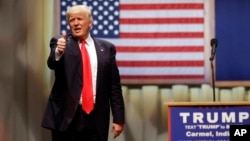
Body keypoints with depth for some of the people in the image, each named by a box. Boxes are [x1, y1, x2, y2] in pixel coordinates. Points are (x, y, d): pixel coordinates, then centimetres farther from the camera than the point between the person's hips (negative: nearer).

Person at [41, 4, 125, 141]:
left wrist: (118, 118, 3)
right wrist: (58, 52, -39)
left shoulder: (106, 48, 9)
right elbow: (52, 63, -16)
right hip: (66, 116, -1)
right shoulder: (60, 42, 5)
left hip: (96, 118, 1)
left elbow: (114, 86, 8)